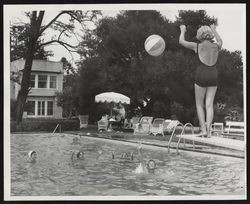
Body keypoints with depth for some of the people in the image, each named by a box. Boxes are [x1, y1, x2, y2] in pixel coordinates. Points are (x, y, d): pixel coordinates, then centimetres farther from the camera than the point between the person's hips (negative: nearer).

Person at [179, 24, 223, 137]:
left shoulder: (197, 46, -4)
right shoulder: (216, 46, 6)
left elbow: (181, 42, 10)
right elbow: (220, 41, 33)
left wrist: (183, 31, 28)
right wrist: (214, 30, 48)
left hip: (201, 75, -3)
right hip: (214, 75, 3)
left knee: (199, 104, 7)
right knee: (209, 105, 3)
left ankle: (203, 129, 1)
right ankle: (208, 128, -8)